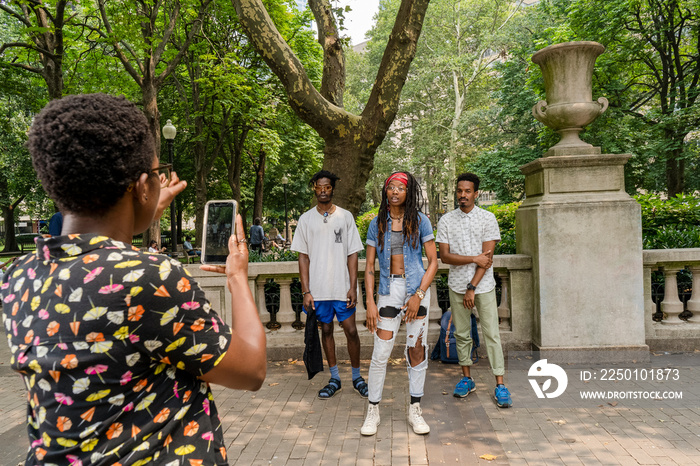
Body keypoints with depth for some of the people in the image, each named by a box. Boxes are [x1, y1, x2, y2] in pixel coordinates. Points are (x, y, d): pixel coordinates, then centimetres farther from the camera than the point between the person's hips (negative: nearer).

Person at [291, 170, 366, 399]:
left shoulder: (345, 216, 3)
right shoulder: (306, 219, 5)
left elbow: (352, 254, 2)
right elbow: (303, 256, 4)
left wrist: (353, 287, -6)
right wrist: (306, 291, -3)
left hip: (343, 287, -1)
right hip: (318, 288, 1)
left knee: (351, 330, 0)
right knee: (326, 330, 10)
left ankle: (357, 376, 19)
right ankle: (334, 378, 23)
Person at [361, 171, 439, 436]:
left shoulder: (419, 221, 2)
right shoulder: (377, 224, 5)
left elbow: (433, 261, 0)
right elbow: (369, 267, 5)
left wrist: (419, 295, -10)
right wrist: (370, 302, -4)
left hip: (417, 287, 0)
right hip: (388, 289, 0)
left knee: (417, 351, 5)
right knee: (380, 353, -2)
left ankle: (415, 410, 20)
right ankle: (373, 410, 13)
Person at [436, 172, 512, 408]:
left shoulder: (488, 218, -2)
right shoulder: (446, 220, 3)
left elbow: (487, 257, -7)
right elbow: (444, 256, -3)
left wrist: (472, 288, -12)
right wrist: (474, 258, -14)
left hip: (483, 285, -2)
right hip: (457, 286, 2)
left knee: (491, 334, -2)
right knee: (461, 334, 9)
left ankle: (500, 384, 4)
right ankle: (467, 378, 22)